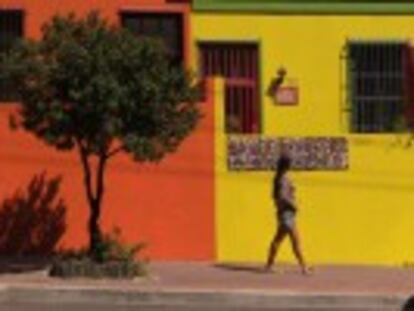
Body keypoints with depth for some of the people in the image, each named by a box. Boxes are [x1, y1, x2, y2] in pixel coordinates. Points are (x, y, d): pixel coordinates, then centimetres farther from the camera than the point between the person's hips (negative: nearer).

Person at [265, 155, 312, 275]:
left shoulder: (278, 178, 12)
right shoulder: (284, 178, -17)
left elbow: (276, 196, 20)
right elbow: (282, 196, -27)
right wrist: (293, 205, -16)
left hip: (283, 212, 10)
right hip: (287, 213, -10)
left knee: (278, 239, 12)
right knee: (296, 241, -8)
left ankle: (269, 265, 15)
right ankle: (303, 267, -7)